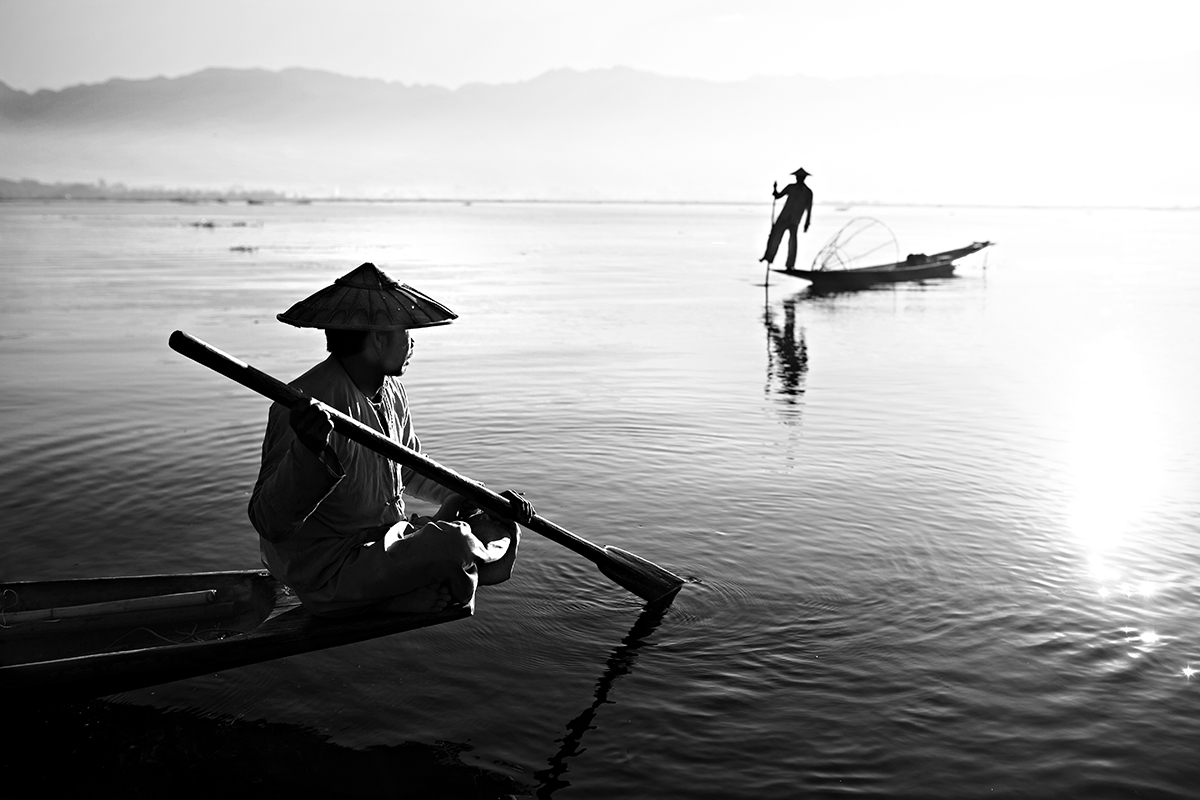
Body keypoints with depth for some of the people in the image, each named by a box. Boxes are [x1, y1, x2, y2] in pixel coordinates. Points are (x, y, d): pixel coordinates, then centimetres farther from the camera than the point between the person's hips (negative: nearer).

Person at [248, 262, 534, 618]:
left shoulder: (391, 393, 4)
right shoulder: (308, 404, -25)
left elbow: (411, 471, 20)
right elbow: (269, 524, -28)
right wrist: (308, 452, -46)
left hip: (386, 543, 9)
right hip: (327, 573, -8)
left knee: (502, 530, 2)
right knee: (453, 543, -26)